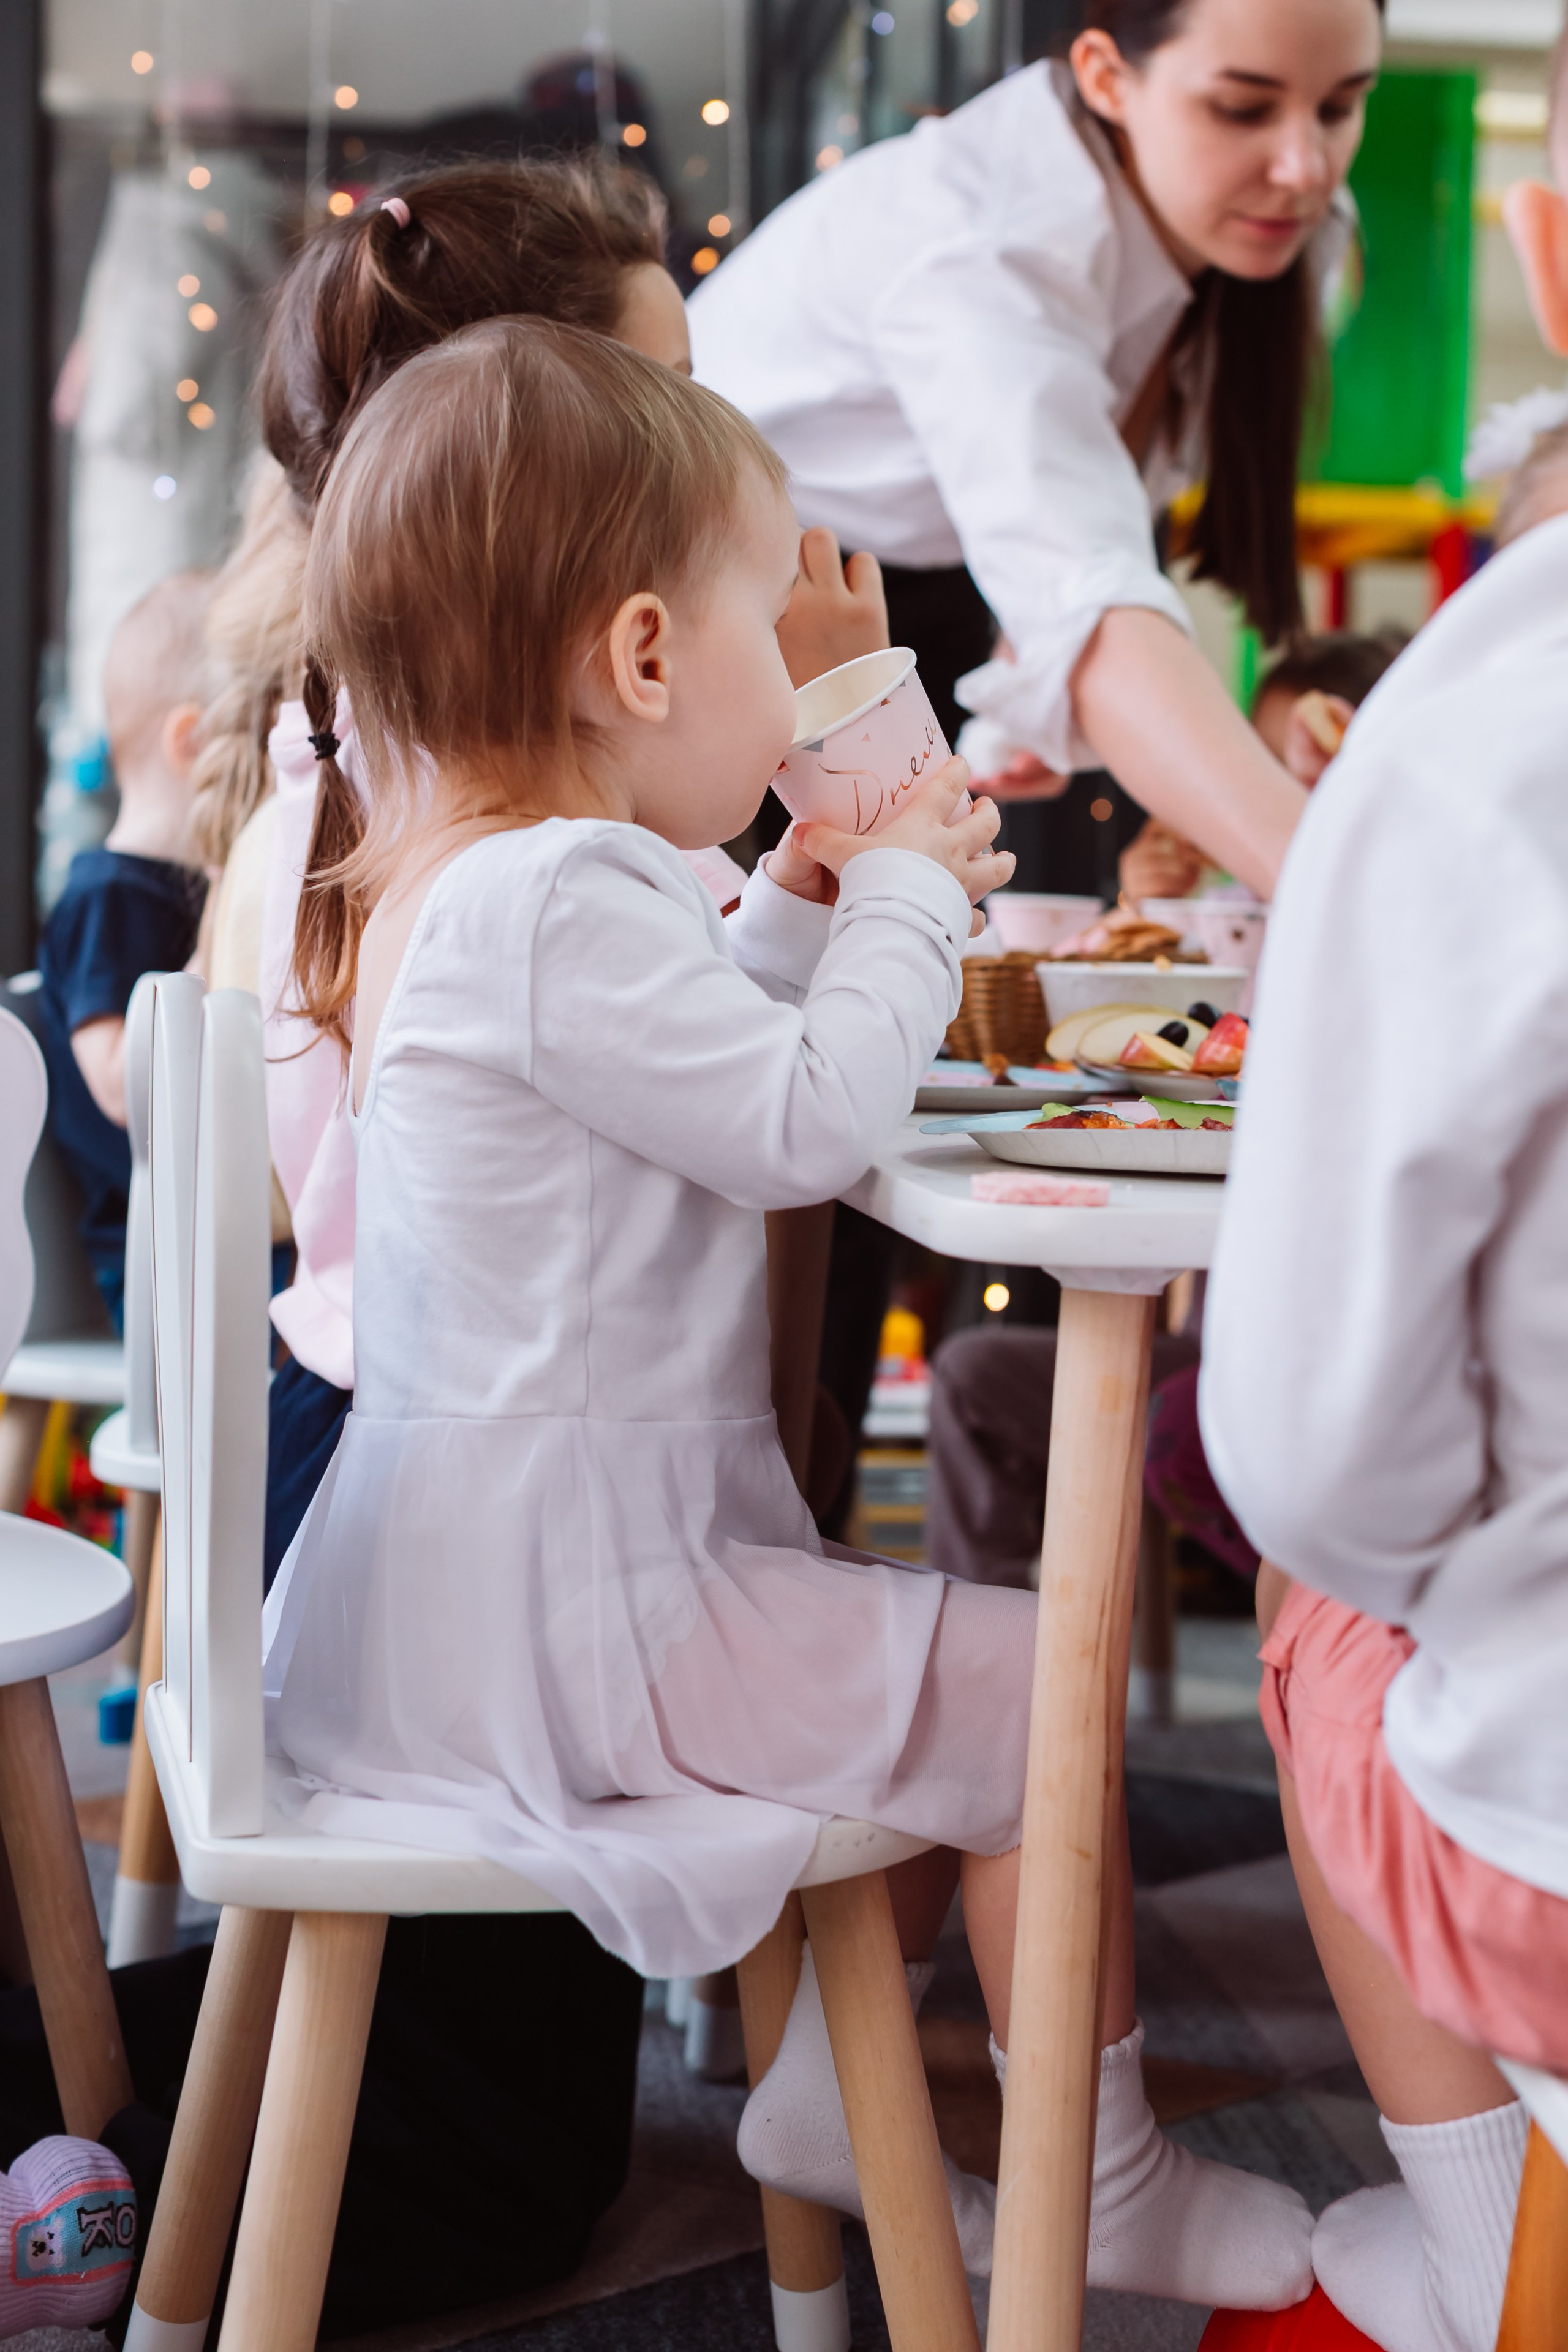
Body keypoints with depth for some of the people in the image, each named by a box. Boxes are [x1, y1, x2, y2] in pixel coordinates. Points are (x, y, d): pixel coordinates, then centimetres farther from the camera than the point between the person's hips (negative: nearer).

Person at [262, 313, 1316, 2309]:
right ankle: (1102, 2183, 9)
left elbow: (699, 1060, 21)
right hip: (555, 1597, -11)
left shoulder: (453, 877, 13)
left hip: (471, 1569, 11)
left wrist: (799, 909, 10)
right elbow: (803, 1121, -23)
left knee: (942, 1666, 21)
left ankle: (833, 2078, 30)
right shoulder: (557, 902, -23)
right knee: (1025, 1687, -8)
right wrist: (905, 898, -8)